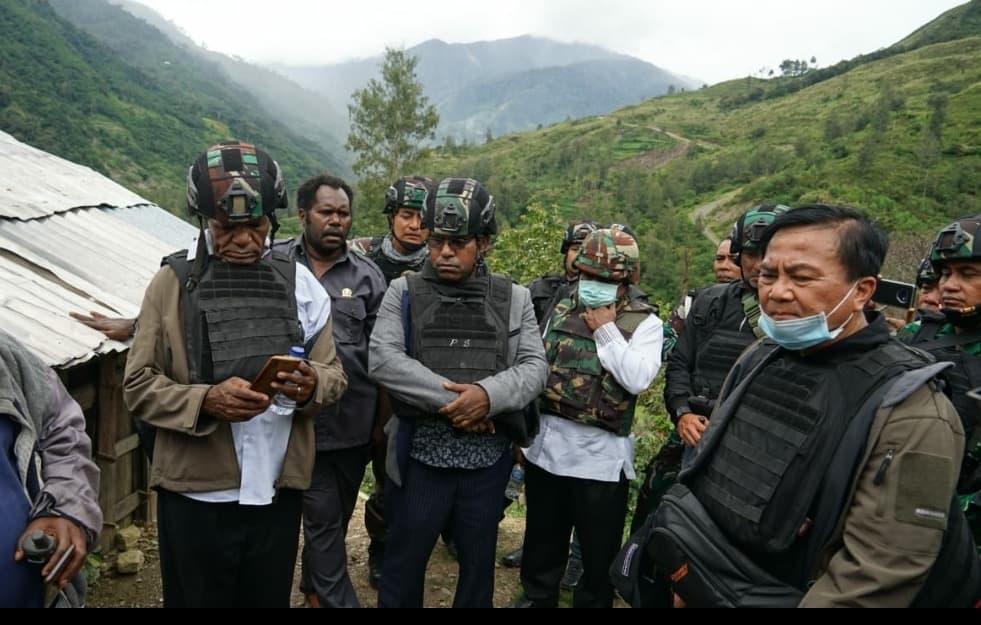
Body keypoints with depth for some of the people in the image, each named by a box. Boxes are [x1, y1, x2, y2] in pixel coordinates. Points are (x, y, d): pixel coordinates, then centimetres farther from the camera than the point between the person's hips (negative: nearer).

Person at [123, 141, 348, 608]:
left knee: (269, 600, 17)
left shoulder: (300, 284, 4)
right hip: (195, 493, -2)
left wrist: (311, 385, -17)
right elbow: (138, 386, -3)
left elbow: (335, 374, 6)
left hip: (276, 491, 2)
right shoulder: (172, 282, -2)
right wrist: (205, 400, -21)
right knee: (197, 600, 14)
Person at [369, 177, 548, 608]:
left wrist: (487, 394, -22)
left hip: (489, 459, 2)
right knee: (404, 561, 13)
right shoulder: (404, 292, 0)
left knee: (479, 561, 19)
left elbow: (534, 368, -3)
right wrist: (450, 399, -20)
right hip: (420, 456, -1)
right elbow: (383, 359, -13)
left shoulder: (513, 299, 4)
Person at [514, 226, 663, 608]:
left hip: (601, 454, -4)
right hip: (546, 442, 5)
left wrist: (605, 330, -15)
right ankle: (536, 597, 43)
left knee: (599, 549, 12)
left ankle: (592, 602, 34)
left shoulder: (644, 323, -6)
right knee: (543, 537, 22)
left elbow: (637, 379, -22)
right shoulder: (562, 311, 8)